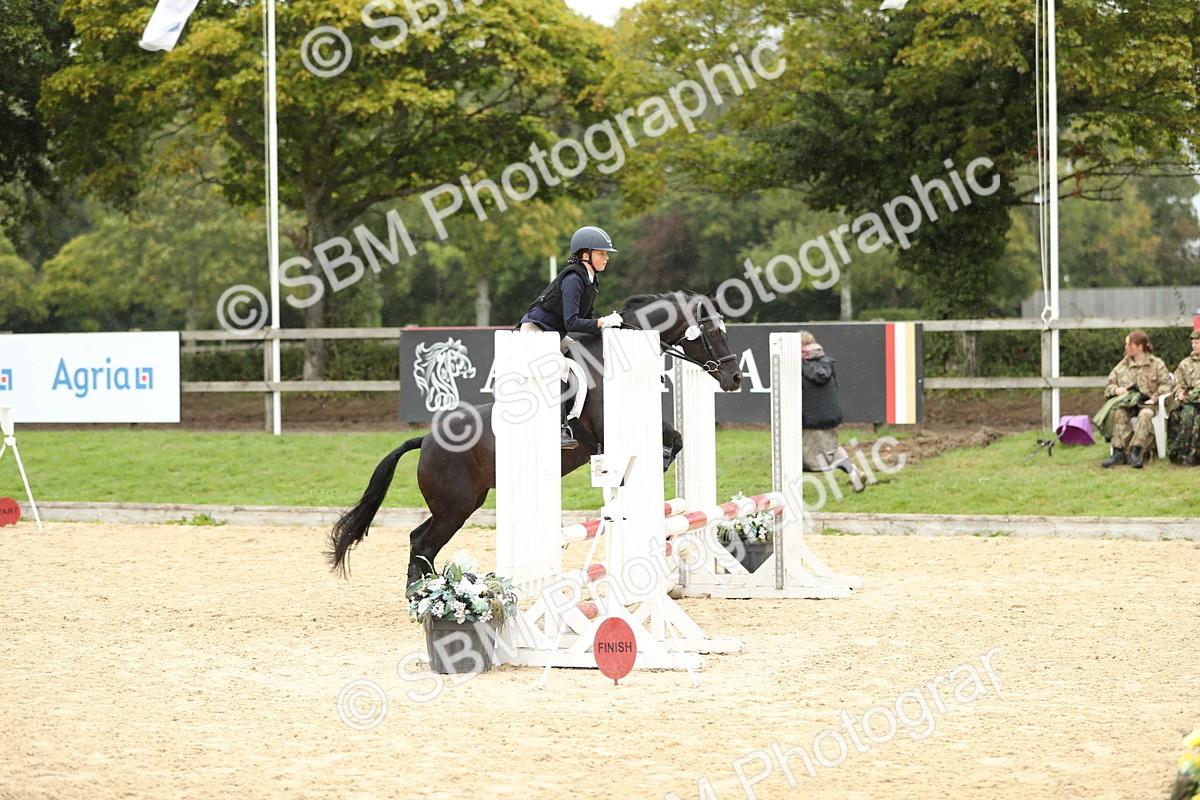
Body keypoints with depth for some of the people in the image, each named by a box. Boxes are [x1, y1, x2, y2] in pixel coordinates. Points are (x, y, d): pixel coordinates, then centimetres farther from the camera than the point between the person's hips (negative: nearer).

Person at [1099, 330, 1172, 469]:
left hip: (1146, 403, -3)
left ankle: (1135, 452, -45)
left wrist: (1154, 398, -16)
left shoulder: (1156, 364, 8)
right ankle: (1118, 452, -40)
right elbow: (1109, 386, 19)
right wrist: (1116, 390, -4)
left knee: (1145, 414, -39)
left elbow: (1166, 384, -1)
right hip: (1126, 402, 3)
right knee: (1119, 413, -33)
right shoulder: (1122, 365, 18)